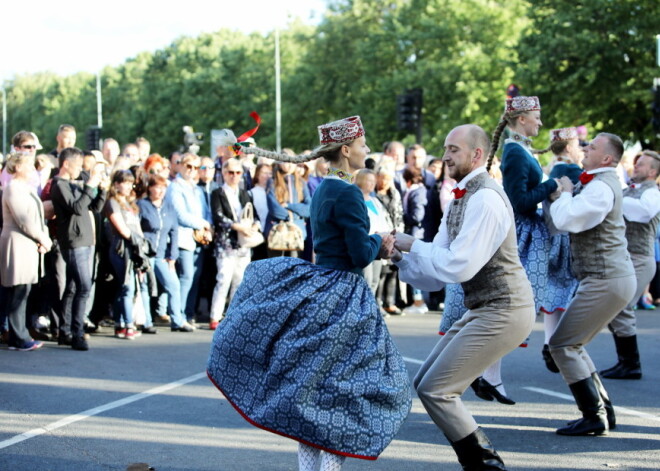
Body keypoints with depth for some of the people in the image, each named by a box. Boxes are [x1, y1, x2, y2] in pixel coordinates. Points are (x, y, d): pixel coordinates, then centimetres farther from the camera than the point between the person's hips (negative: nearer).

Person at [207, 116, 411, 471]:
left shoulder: (322, 190, 12)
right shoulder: (347, 194, -16)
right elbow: (361, 255, -18)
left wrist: (372, 247, 11)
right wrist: (379, 243, 1)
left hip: (314, 287, 9)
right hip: (340, 300, -9)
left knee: (309, 384, 12)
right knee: (343, 387, -1)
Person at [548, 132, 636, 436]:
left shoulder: (601, 187, -16)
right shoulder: (598, 182, 18)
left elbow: (566, 220, -27)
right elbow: (558, 223, 18)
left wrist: (565, 193, -10)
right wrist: (565, 193, 4)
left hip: (606, 282, -10)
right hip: (610, 278, 10)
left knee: (562, 344, -8)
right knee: (572, 345, 16)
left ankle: (594, 418, -7)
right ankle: (603, 411, 19)